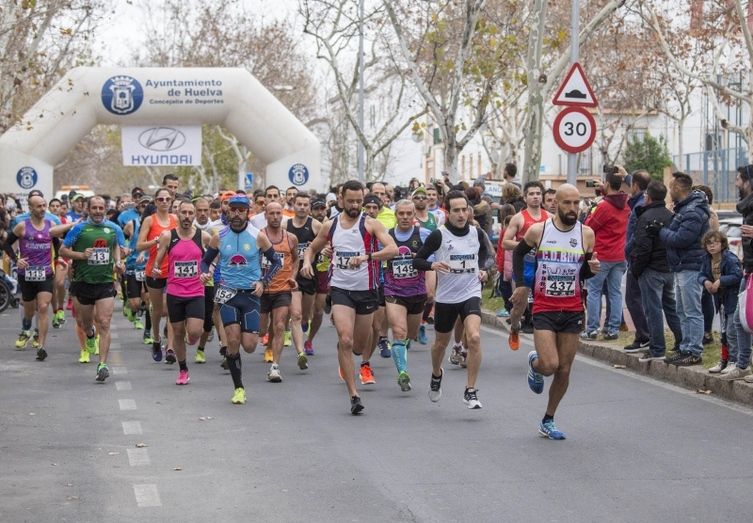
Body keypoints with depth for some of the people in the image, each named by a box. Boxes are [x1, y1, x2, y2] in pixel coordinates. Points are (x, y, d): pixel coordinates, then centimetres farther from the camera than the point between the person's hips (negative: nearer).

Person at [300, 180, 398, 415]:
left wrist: (367, 257, -34)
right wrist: (307, 262, -2)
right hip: (340, 288, 0)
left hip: (366, 289, 0)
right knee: (345, 340, -17)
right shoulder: (329, 226, 5)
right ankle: (354, 395, -14)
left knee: (359, 346, 12)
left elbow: (393, 249, -20)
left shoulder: (371, 224, -6)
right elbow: (312, 248, 21)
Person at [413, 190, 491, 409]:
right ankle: (436, 375, 51)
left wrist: (481, 268, 4)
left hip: (471, 294, 1)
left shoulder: (477, 233, -1)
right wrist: (433, 265, -26)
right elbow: (417, 261, -7)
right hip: (445, 298, 0)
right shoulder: (438, 236, -11)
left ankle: (470, 392, -12)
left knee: (474, 338, -22)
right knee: (441, 342, 17)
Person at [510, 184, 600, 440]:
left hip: (572, 310, 2)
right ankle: (534, 363, 21)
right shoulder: (537, 231, -6)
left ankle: (548, 421, 23)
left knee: (564, 371, 5)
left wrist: (592, 269, -12)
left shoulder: (586, 233, -1)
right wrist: (521, 285, 8)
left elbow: (584, 273, 11)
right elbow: (518, 253, 14)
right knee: (550, 365, -17)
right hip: (544, 308, -2)